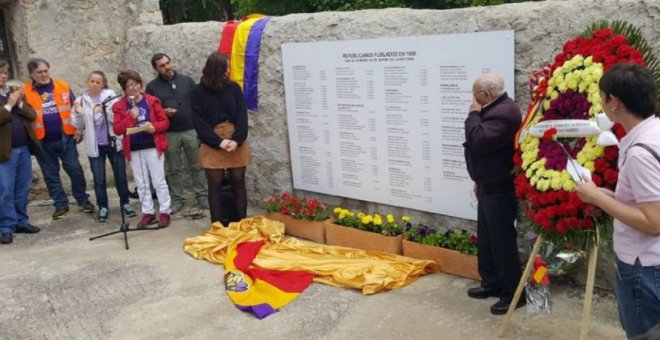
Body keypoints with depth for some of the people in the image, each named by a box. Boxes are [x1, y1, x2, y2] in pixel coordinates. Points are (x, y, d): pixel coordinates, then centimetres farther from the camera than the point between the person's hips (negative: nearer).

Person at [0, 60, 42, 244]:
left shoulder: (15, 92, 15)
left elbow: (32, 115, 8)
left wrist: (20, 103, -7)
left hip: (24, 148, 6)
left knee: (23, 188, 11)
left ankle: (21, 221, 21)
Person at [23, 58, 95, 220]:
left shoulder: (63, 86, 2)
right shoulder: (25, 91, -3)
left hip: (65, 137, 0)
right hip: (42, 141, 0)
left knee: (75, 169, 3)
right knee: (51, 174, 8)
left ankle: (83, 200, 18)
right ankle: (61, 205, 18)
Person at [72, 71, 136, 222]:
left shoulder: (110, 95, -2)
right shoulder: (81, 100, 2)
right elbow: (79, 126, 5)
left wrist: (105, 111, -26)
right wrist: (78, 114, -14)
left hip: (113, 142, -1)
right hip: (95, 145, 1)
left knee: (120, 175, 7)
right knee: (99, 179, 4)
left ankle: (125, 203, 20)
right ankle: (103, 207, 15)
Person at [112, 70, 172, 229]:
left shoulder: (152, 101, -1)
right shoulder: (119, 106, 2)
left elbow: (165, 122, 1)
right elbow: (117, 130, -3)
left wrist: (154, 127, -19)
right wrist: (130, 117, -17)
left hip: (153, 147, -2)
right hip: (134, 150, 2)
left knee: (159, 181, 3)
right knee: (141, 184, 10)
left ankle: (165, 212, 11)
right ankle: (148, 213, 21)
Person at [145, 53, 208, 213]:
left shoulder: (186, 80, 5)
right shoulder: (152, 86, 2)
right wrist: (163, 112, -17)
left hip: (191, 130, 0)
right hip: (169, 134, 0)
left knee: (197, 165, 6)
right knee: (173, 169, 8)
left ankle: (202, 196, 14)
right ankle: (177, 199, 17)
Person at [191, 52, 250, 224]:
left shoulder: (234, 88, 4)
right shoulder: (198, 92, -1)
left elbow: (242, 116, -2)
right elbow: (199, 121, -6)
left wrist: (237, 140, -17)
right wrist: (219, 142, -16)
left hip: (236, 143, 2)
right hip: (212, 145, -2)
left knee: (238, 183, 7)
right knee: (215, 185, 4)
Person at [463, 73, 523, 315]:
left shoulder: (504, 113, -22)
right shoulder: (494, 109, 13)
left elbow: (478, 142, -29)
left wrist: (473, 114, -15)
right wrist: (479, 181, 23)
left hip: (499, 189, -11)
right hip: (489, 186, 11)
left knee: (502, 240, -4)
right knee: (486, 238, 17)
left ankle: (513, 293, 5)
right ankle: (492, 283, 29)